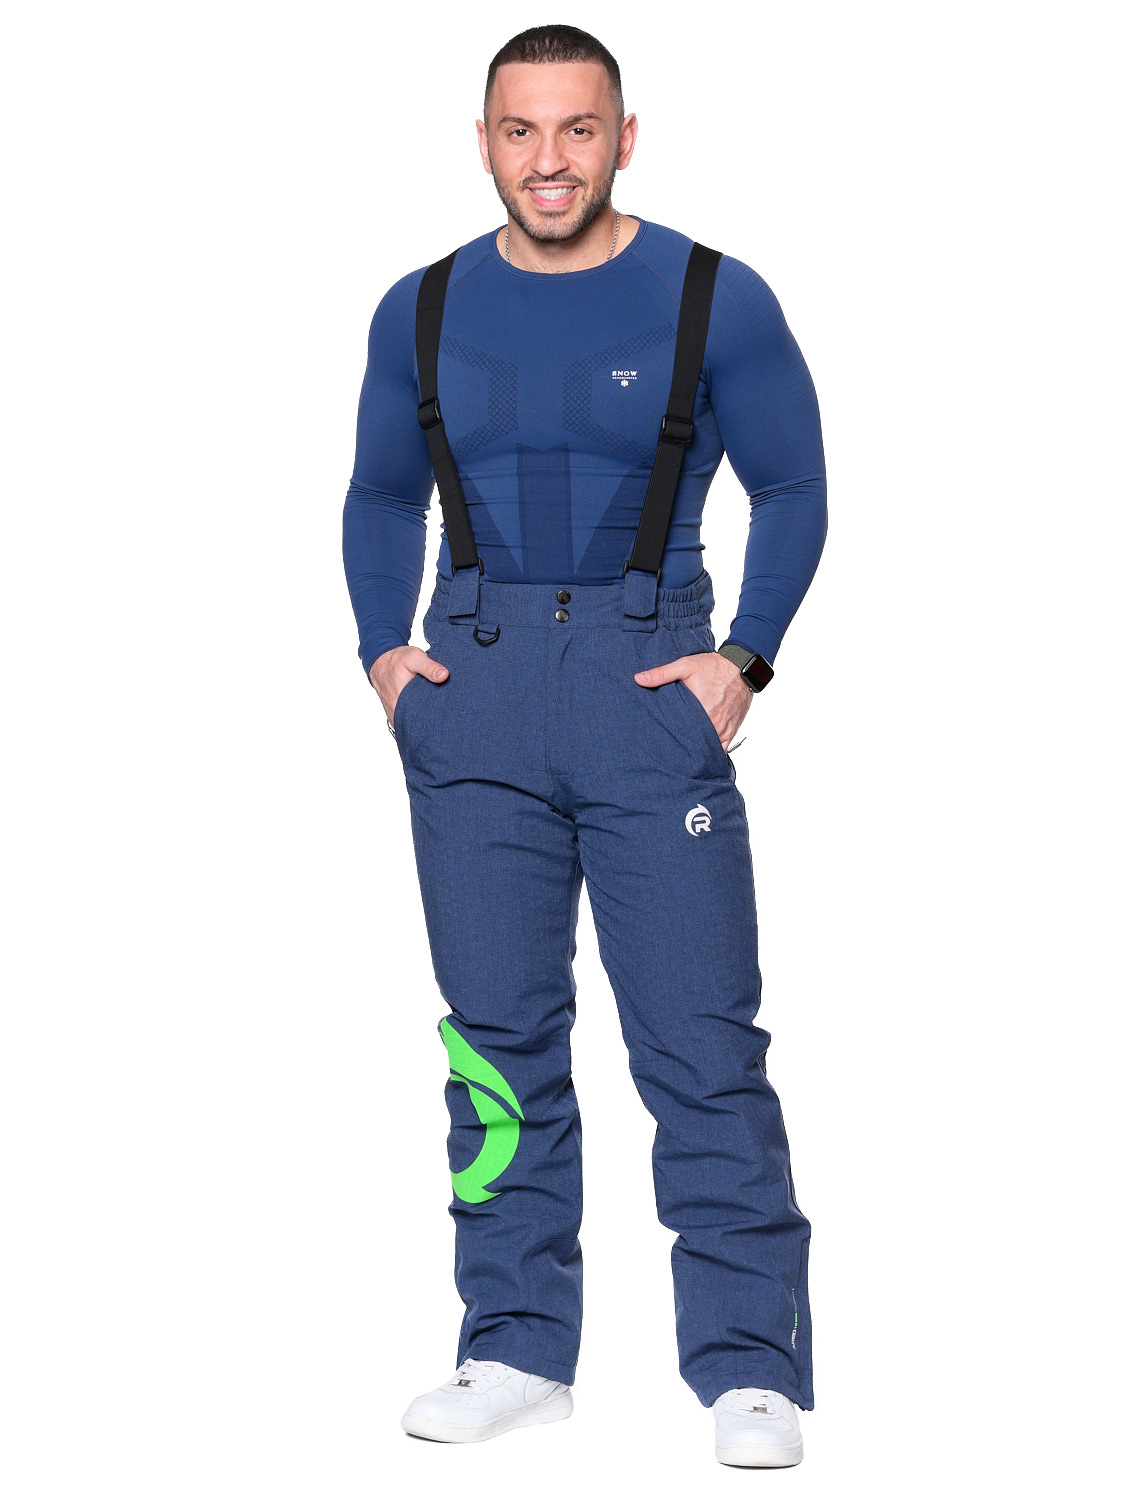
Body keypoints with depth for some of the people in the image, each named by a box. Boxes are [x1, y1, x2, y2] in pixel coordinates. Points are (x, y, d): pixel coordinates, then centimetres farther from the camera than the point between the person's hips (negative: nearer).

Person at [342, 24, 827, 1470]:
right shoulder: (423, 314, 10)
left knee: (702, 1044, -5)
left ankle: (749, 1367, 3)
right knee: (497, 1035, 7)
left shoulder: (715, 301, 1)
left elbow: (792, 491, 6)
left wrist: (744, 659, -5)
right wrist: (383, 650, 7)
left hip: (647, 682, -3)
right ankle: (519, 1349, 17)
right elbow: (380, 500, 21)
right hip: (473, 690, 3)